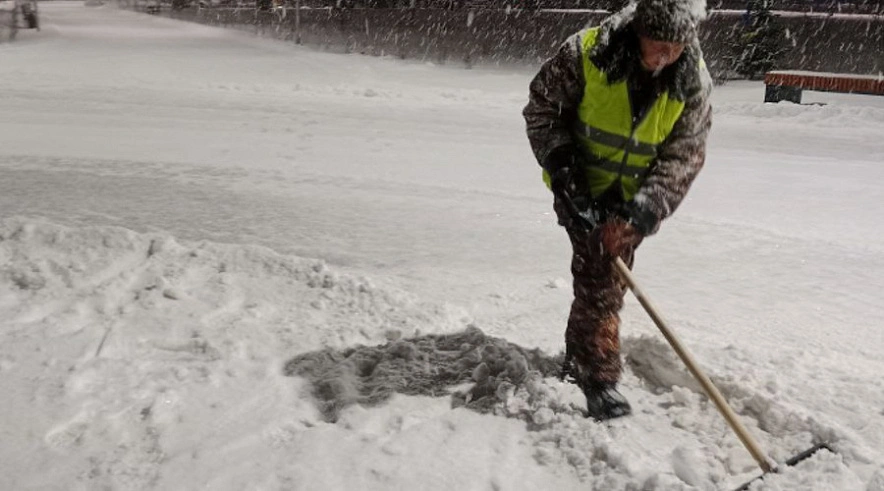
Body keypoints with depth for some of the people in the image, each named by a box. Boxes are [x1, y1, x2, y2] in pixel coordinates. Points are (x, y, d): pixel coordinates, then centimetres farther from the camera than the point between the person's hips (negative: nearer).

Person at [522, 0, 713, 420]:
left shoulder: (694, 83, -16)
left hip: (634, 199, 3)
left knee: (607, 276, 15)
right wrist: (561, 164, -21)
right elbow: (542, 105, -10)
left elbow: (683, 157, -17)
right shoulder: (586, 53, -23)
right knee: (598, 275, -12)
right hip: (583, 188, -3)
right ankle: (599, 378, -1)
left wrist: (639, 214, -28)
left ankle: (579, 357, 36)